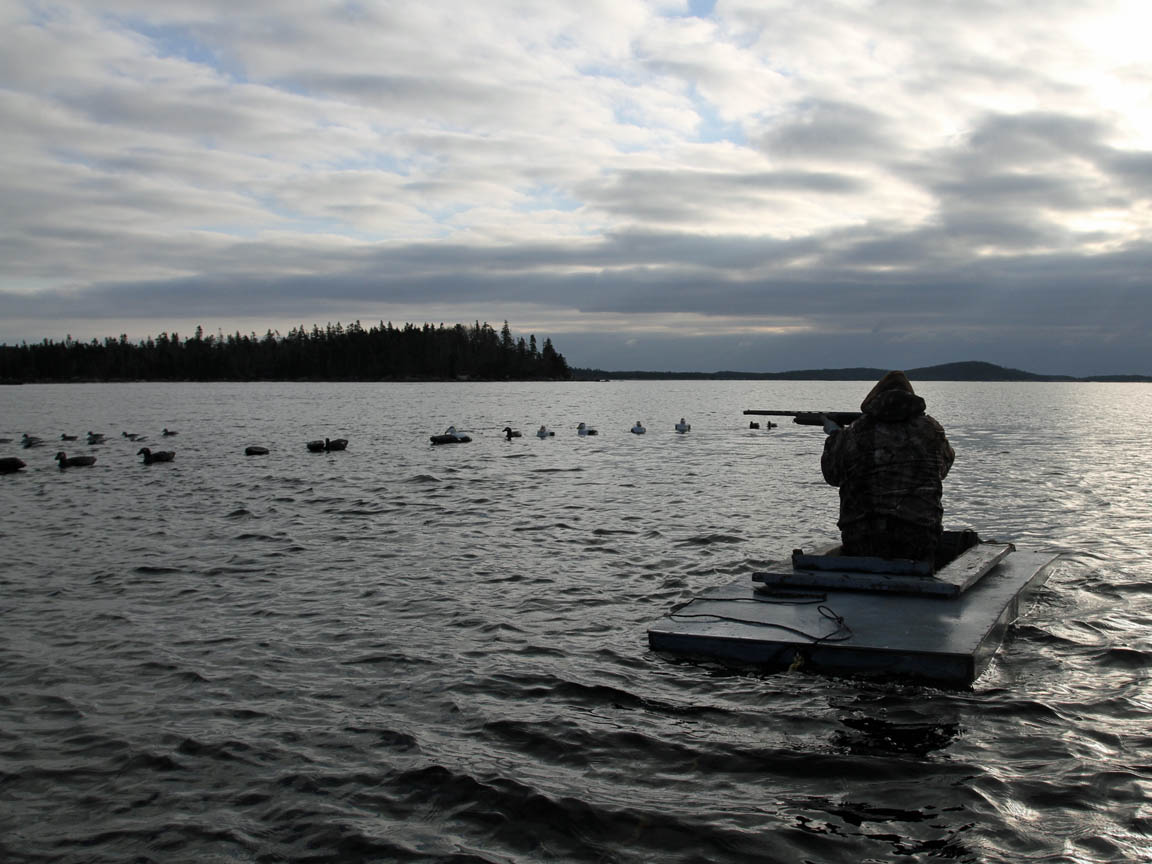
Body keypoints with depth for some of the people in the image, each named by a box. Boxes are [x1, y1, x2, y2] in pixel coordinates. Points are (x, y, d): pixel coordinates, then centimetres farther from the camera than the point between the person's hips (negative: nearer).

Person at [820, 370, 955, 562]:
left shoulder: (856, 433, -2)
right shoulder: (931, 430, 2)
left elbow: (832, 474, 16)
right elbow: (943, 467, 25)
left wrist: (834, 435, 35)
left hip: (863, 540, 0)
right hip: (918, 537, 1)